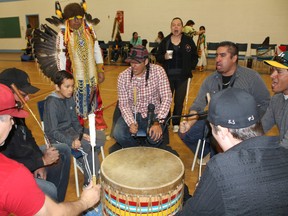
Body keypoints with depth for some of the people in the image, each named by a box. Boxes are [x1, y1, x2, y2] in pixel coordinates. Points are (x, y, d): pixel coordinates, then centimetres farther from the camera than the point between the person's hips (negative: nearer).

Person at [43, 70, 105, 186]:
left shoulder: (69, 99, 3)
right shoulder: (51, 103, -19)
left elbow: (75, 121, 8)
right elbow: (53, 132, -21)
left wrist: (82, 133, -10)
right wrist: (71, 142, -32)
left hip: (71, 130, 8)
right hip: (58, 137, -8)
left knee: (100, 136, -5)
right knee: (88, 147, -23)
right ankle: (90, 184, -6)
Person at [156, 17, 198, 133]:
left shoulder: (188, 41, 1)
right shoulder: (165, 41, 3)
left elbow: (195, 57, 7)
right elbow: (158, 57, 6)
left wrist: (190, 68, -6)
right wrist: (164, 57, -14)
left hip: (182, 77, 0)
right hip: (168, 76, 1)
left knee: (179, 102, 6)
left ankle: (176, 124, 22)